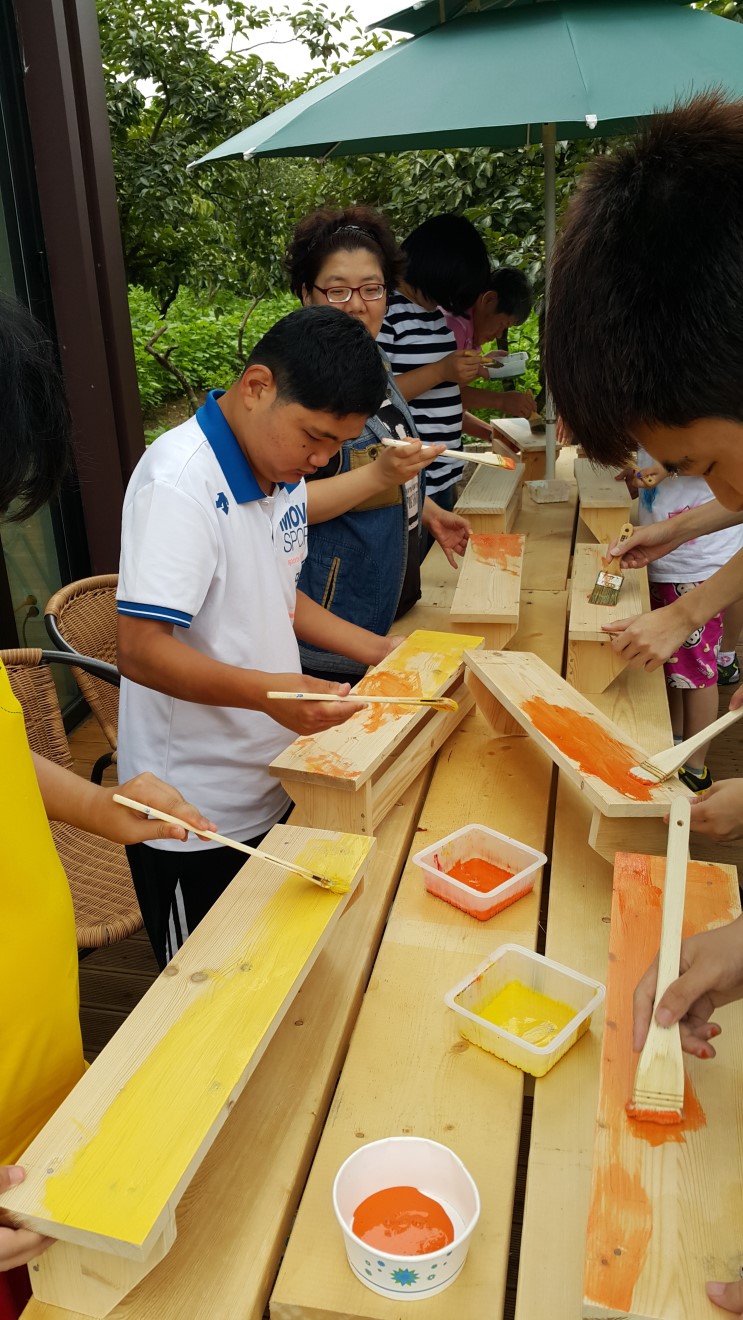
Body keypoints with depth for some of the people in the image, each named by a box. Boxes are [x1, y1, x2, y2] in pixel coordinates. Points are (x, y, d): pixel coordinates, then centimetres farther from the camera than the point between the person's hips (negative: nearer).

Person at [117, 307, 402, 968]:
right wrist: (267, 691, -40)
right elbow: (142, 651, -27)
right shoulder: (180, 484, -24)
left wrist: (374, 650, 6)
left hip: (272, 784, 8)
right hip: (195, 814, -8)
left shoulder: (283, 466, 4)